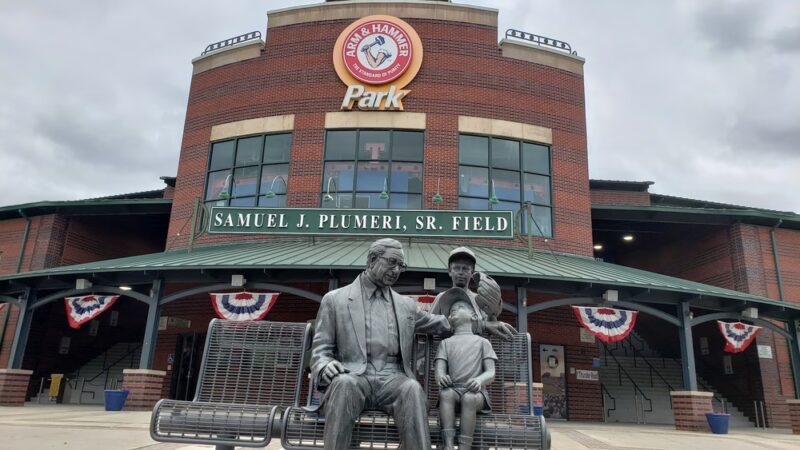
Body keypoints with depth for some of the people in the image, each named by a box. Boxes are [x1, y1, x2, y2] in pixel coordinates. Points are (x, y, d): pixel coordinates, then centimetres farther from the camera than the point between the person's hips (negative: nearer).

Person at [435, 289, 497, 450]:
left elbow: (491, 373, 5)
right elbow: (439, 370, 6)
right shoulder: (446, 343, 20)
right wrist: (441, 377, -20)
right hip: (454, 389, 1)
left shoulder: (482, 342, 15)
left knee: (469, 398, -34)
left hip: (475, 391, -1)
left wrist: (480, 380, -19)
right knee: (446, 393, -33)